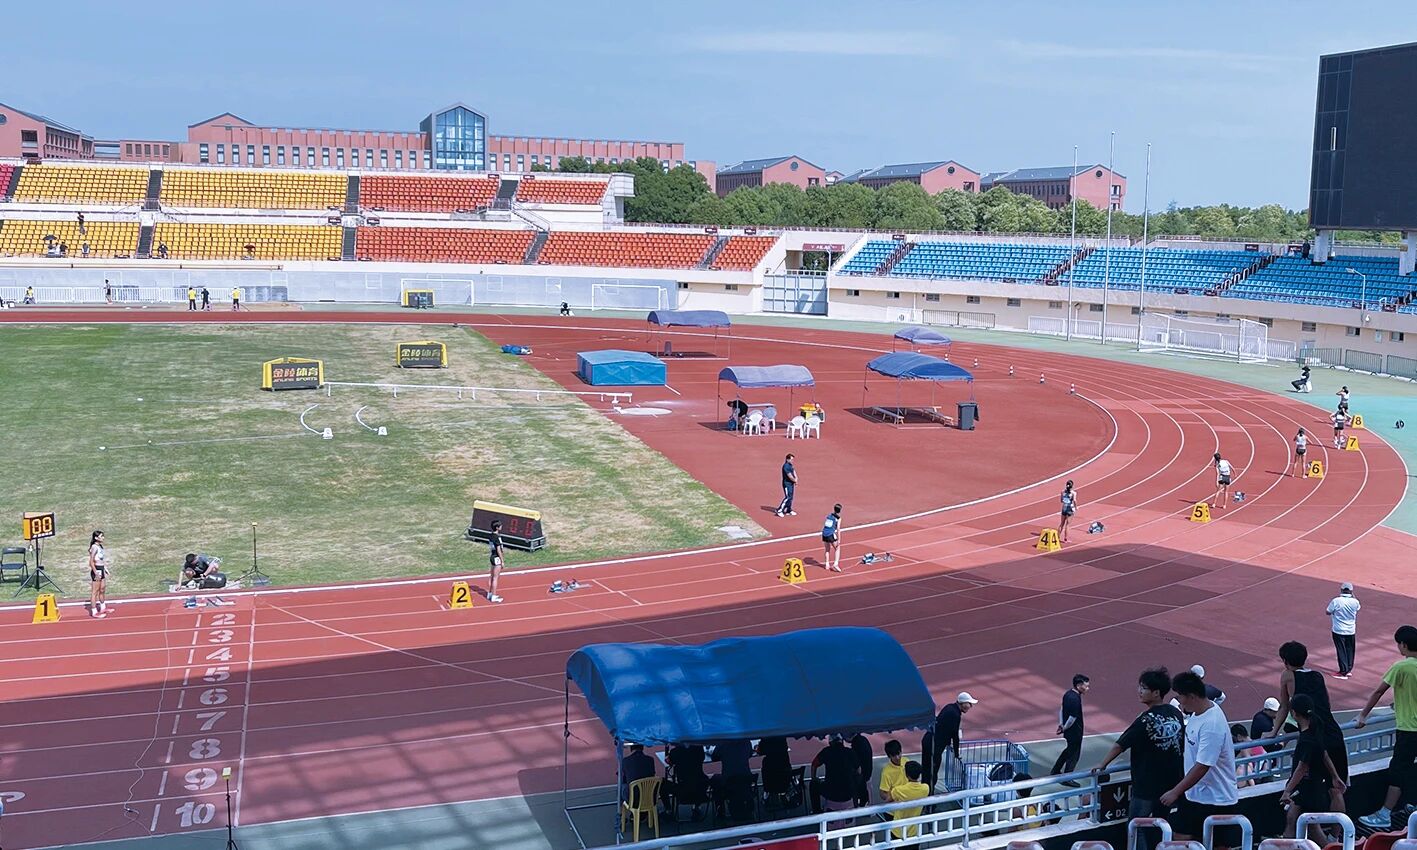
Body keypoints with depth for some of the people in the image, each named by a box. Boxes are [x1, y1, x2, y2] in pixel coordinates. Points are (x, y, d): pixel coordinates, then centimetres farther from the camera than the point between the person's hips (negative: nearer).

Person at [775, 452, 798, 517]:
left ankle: (788, 510, 21)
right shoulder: (786, 466, -20)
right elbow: (790, 476, -21)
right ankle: (779, 510, -8)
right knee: (788, 497, -12)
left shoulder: (791, 465, 10)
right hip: (787, 483, -9)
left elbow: (794, 472, 12)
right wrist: (795, 480, -6)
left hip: (791, 483, 9)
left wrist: (796, 479, -6)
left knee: (790, 497, 13)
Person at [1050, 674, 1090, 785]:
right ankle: (1067, 779, 18)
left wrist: (1061, 724, 12)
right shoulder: (1075, 699, -28)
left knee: (1068, 750, 25)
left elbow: (1061, 709, 11)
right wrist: (1064, 728, -11)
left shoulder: (1068, 693, 2)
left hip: (1068, 730, 9)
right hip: (1074, 732, -9)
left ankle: (1055, 772, 34)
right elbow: (1073, 717, -26)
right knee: (1073, 754, 7)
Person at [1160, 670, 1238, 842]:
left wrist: (1175, 792, -23)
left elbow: (1202, 767, -28)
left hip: (1216, 800, -10)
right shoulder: (1198, 713, 2)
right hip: (1194, 794, 10)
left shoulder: (1212, 724, -28)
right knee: (1181, 836, 12)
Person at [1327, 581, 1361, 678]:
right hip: (1351, 631, 3)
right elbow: (1358, 608, 14)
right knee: (1350, 650, 18)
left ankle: (1343, 671, 5)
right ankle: (1349, 669, 28)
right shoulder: (1354, 602, -10)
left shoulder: (1336, 601, -19)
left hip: (1338, 630, -3)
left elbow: (1328, 612, -7)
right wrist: (1353, 597, 17)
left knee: (1341, 651, 4)